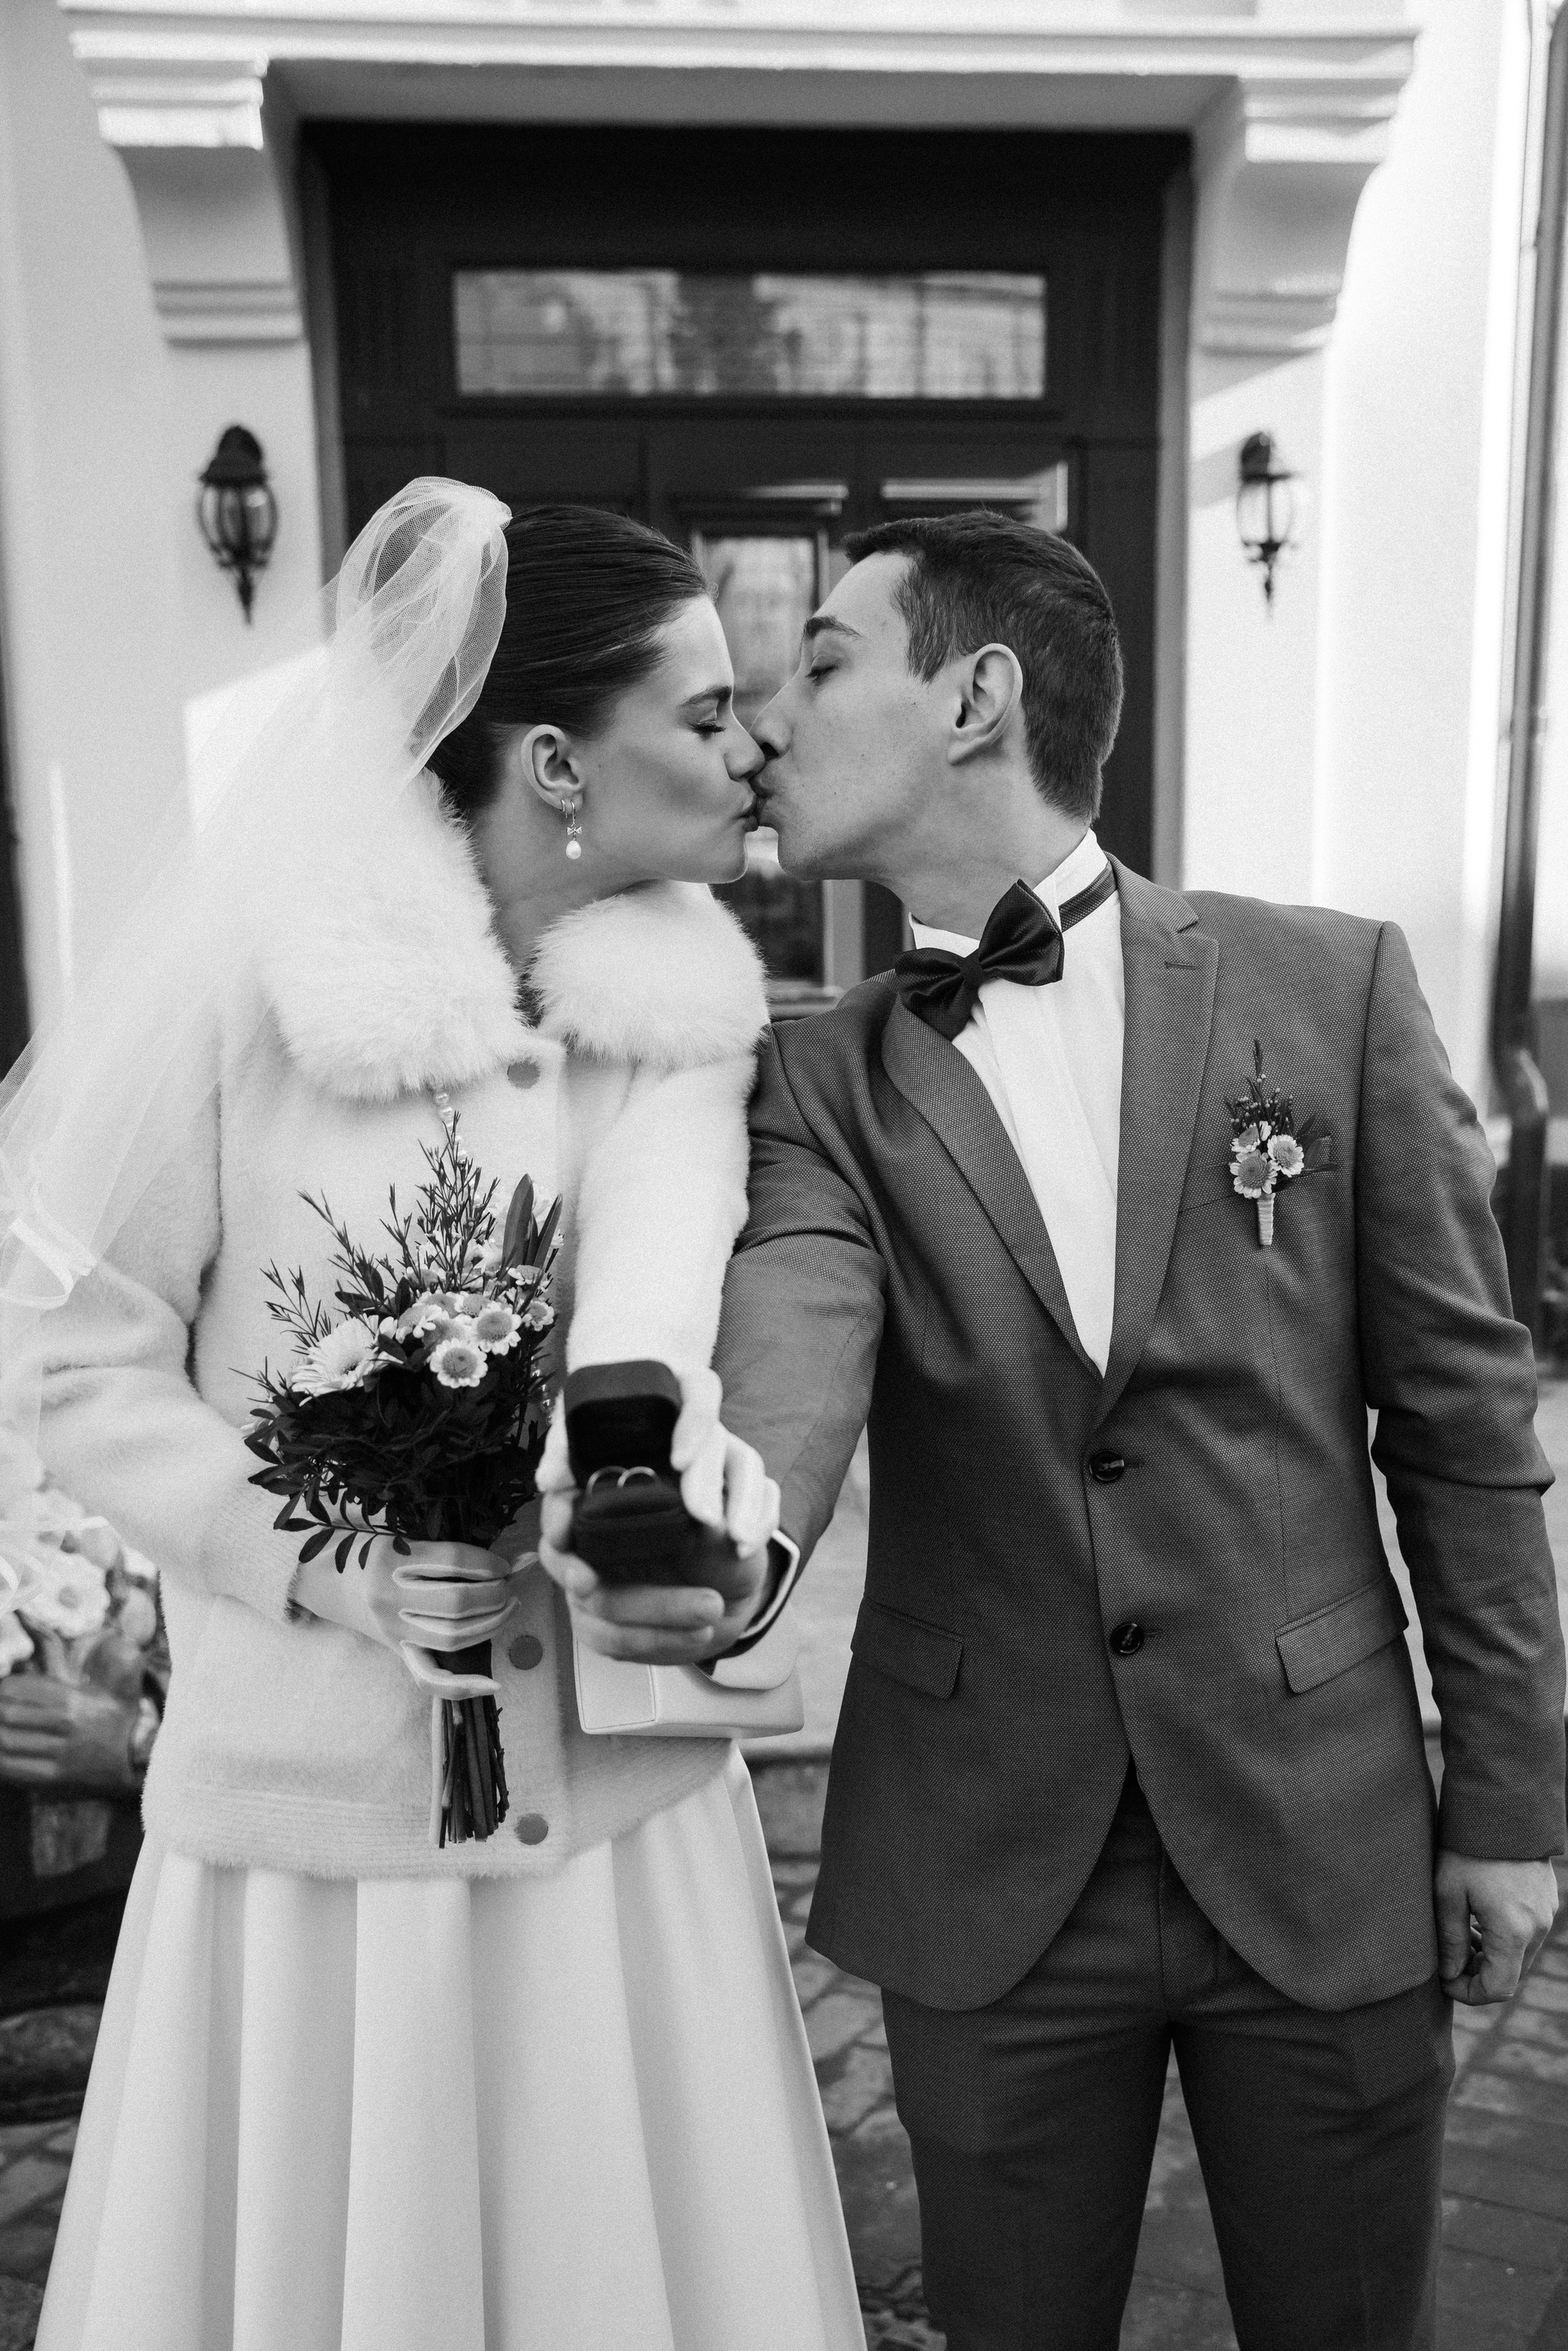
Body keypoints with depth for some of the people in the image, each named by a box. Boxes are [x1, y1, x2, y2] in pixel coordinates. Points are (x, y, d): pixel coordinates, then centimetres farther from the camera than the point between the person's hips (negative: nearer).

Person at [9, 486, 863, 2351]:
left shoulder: (683, 1004, -1)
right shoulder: (267, 970, -10)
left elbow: (653, 1302, -18)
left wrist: (680, 1501, -39)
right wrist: (332, 1564, -17)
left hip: (611, 1782, 3)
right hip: (309, 1788, -2)